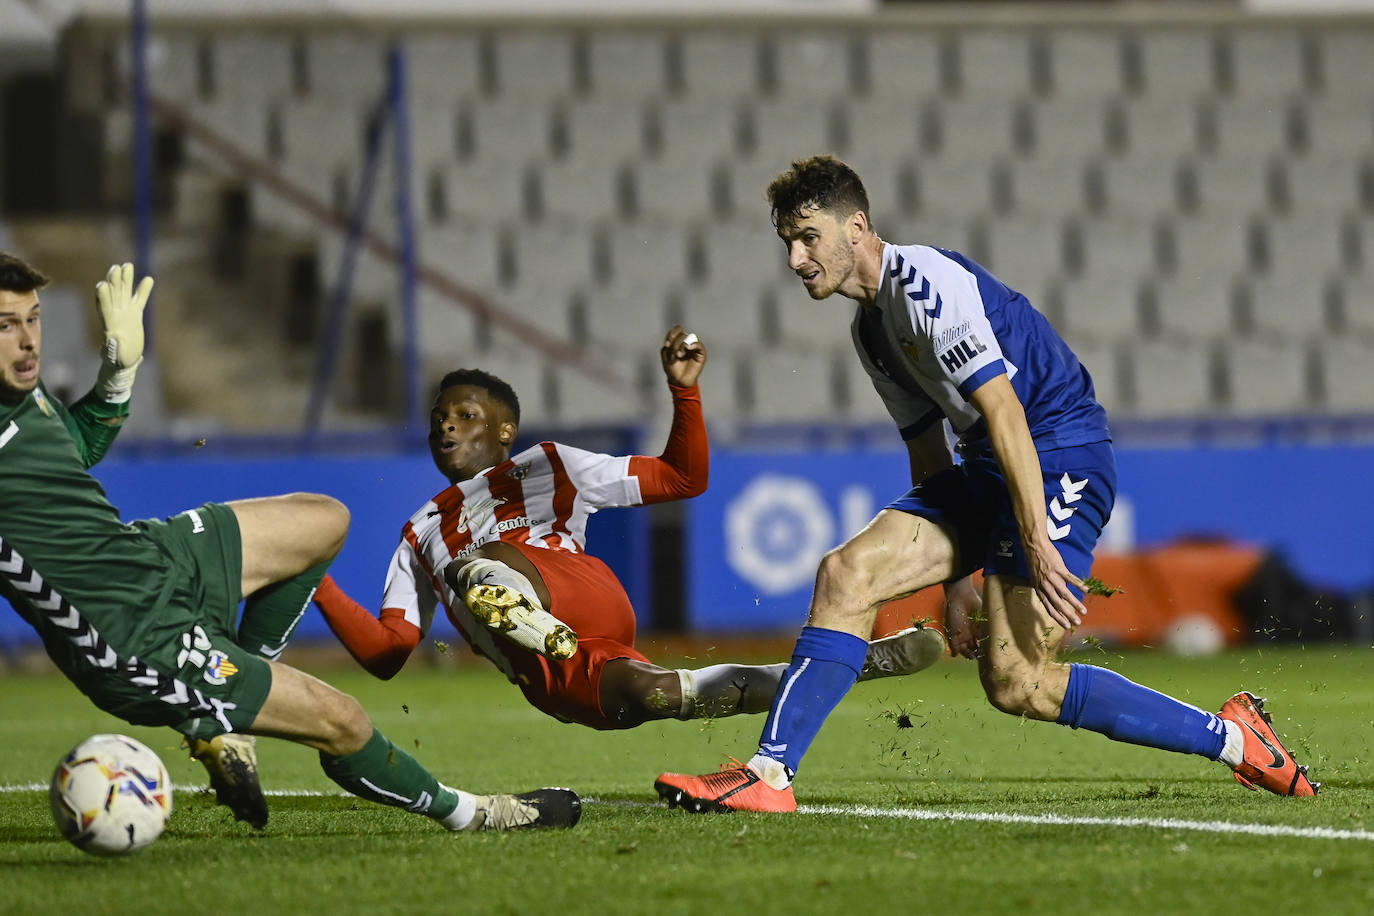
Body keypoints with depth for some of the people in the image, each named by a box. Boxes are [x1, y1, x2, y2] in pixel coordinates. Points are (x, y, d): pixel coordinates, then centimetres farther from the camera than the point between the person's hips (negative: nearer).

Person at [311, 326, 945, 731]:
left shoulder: (547, 467, 24)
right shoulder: (421, 534, 31)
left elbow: (683, 478, 20)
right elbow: (386, 651, 21)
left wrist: (684, 391, 4)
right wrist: (317, 584, 8)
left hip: (583, 594, -2)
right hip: (550, 680, 2)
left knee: (472, 565, -29)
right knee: (652, 694, -27)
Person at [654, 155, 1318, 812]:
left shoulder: (926, 284, -15)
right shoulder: (871, 326, 17)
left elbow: (1004, 413, -21)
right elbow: (928, 449, 25)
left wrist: (1037, 543, -25)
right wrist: (954, 581, 22)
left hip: (1061, 460, -9)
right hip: (983, 472, 9)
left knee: (1015, 683, -16)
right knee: (847, 573, -7)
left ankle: (1231, 737, -4)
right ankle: (769, 775, -10)